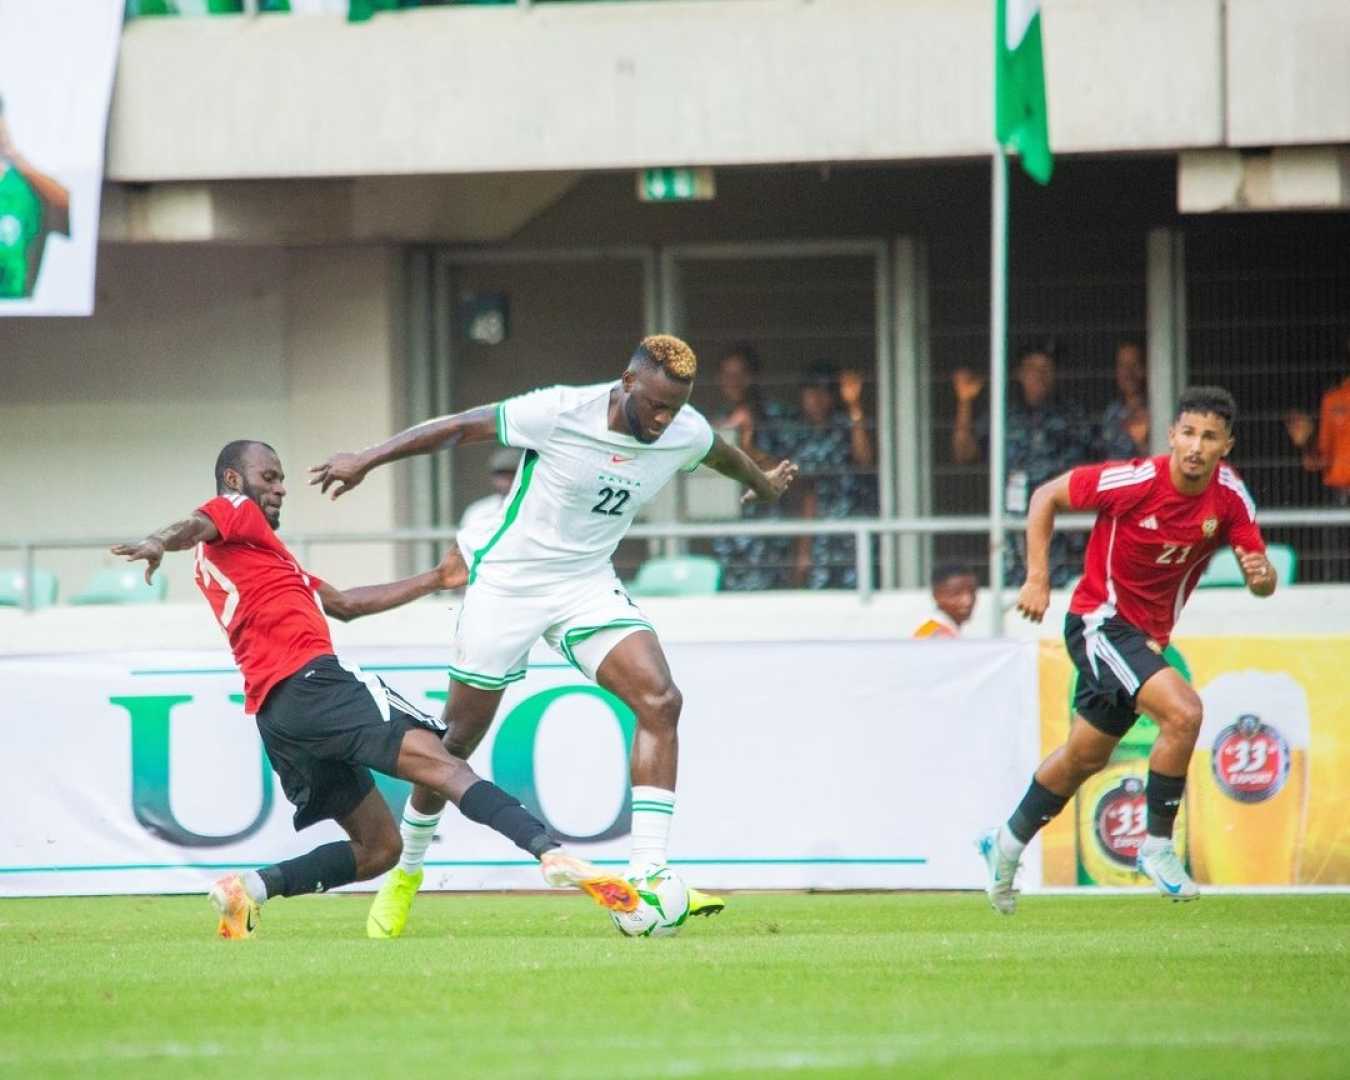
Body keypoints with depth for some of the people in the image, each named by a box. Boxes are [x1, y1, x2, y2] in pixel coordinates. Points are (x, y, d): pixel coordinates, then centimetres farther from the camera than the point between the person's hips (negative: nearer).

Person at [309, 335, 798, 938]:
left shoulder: (686, 434, -8)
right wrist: (367, 460, -13)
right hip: (507, 584, -4)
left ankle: (647, 880, -24)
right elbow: (461, 428, -15)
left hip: (588, 585, 4)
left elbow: (723, 454, 17)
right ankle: (405, 872, 30)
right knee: (460, 735, 5)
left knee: (660, 702, -20)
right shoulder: (558, 413, -24)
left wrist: (762, 482, 38)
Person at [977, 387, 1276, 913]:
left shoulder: (1229, 496, -10)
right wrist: (1037, 579, -14)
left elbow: (1262, 578, -5)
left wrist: (1261, 575, -30)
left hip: (1149, 634, 6)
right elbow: (1046, 496, -10)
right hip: (1100, 620, -6)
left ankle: (1007, 846, 42)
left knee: (1086, 756, 21)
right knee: (1183, 711, -27)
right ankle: (1156, 847, -14)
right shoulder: (1135, 481, -23)